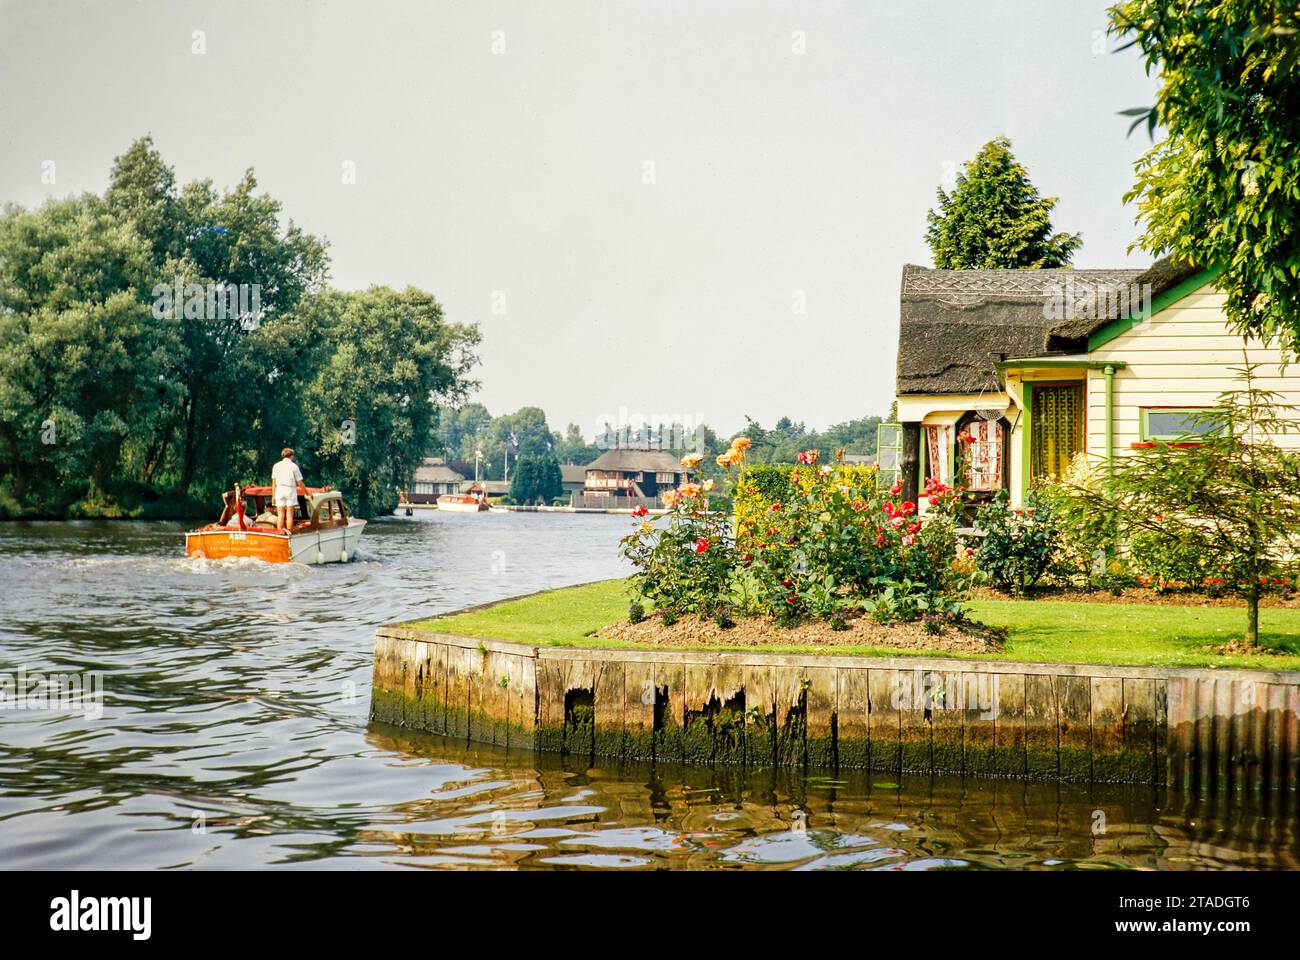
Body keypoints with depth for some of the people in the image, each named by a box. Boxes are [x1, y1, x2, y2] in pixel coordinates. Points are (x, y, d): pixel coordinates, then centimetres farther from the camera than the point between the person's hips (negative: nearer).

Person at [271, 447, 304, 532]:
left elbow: (274, 483, 7)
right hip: (290, 490, -2)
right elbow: (300, 483, 0)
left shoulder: (276, 466, 7)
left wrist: (273, 495, 12)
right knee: (289, 515, 1)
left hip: (279, 490, 2)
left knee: (280, 515, 4)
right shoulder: (294, 466, -1)